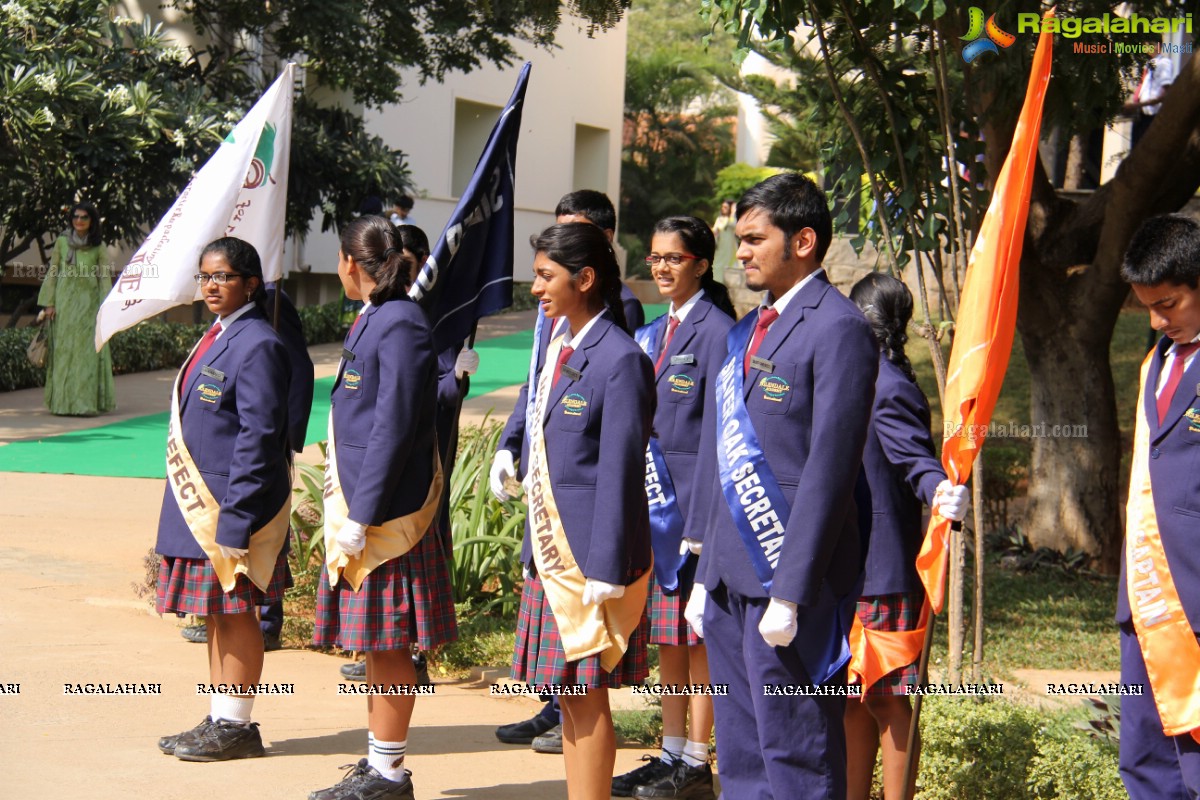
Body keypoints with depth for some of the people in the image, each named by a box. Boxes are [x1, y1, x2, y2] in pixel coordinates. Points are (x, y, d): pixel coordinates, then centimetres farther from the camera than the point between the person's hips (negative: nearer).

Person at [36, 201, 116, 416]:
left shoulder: (98, 248, 4)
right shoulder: (62, 242, 6)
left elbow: (104, 278, 4)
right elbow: (52, 273, 6)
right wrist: (49, 303, -1)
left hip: (89, 304, -1)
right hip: (65, 302, 1)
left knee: (88, 352, -4)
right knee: (63, 350, -1)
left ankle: (86, 403, -4)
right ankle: (62, 403, 2)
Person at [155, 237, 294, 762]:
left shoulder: (257, 346, -15)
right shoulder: (216, 338, 14)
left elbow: (258, 437, -18)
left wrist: (235, 521, -20)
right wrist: (192, 512, 16)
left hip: (232, 504, -9)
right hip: (199, 503, 9)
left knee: (235, 613, 0)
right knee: (216, 616, 14)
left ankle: (236, 728, 9)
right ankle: (219, 722, 22)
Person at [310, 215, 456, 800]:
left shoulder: (399, 326, -16)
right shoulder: (372, 321, 14)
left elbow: (393, 430, -20)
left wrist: (359, 519, -20)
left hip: (385, 511, -10)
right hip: (358, 506, 10)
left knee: (387, 645, -1)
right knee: (375, 645, 15)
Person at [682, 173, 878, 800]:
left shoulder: (837, 330, -11)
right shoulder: (749, 330, 17)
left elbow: (830, 469, -17)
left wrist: (789, 592, -20)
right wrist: (706, 574, 16)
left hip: (788, 581, -9)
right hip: (731, 578, 9)